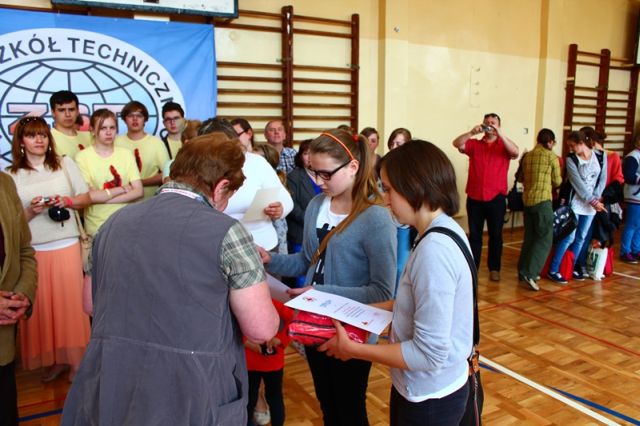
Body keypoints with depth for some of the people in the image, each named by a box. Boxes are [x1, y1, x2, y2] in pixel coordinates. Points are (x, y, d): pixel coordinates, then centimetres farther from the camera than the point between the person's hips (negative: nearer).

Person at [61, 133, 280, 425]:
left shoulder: (114, 223, 5)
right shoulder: (224, 230, -13)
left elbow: (92, 304, 16)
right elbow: (261, 330, -13)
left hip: (109, 395, 5)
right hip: (192, 400, -4)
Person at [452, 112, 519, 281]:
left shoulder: (504, 145, 4)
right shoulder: (474, 144, 6)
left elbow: (515, 152, -16)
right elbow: (456, 143, -9)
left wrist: (500, 133, -24)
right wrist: (472, 132, -23)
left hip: (496, 198, 0)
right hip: (474, 198, 1)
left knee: (495, 235, 8)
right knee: (474, 234, 7)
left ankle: (494, 269, 19)